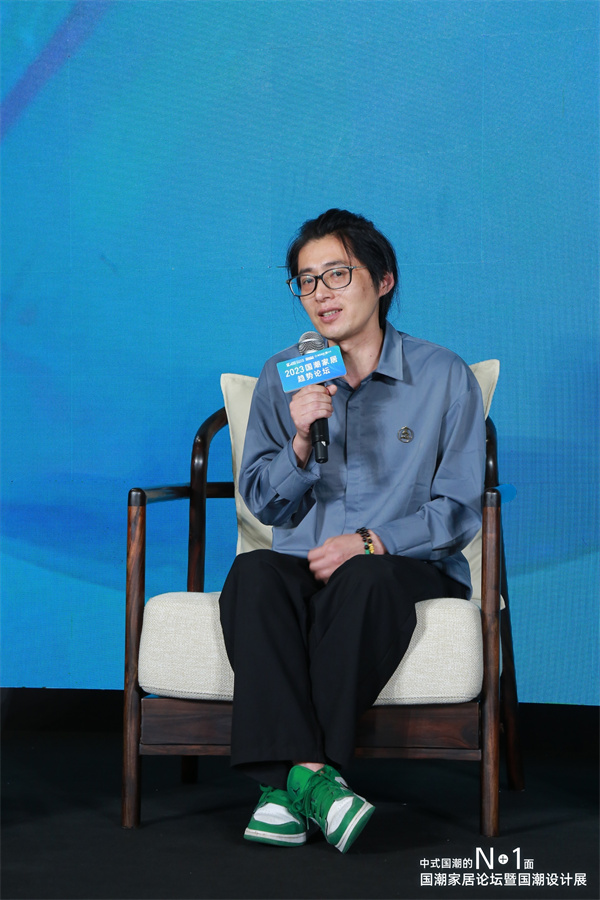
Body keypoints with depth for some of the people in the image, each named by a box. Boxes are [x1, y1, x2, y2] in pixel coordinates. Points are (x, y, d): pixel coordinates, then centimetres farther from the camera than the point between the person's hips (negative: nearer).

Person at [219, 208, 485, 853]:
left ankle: (288, 780, -37)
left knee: (364, 576, -38)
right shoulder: (281, 378, 12)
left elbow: (457, 511, -1)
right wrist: (301, 441, -9)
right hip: (303, 562, 3)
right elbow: (264, 503, 10)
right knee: (253, 572, -32)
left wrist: (369, 543, -16)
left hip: (409, 567, -2)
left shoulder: (444, 377, 3)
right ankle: (309, 772, -45)